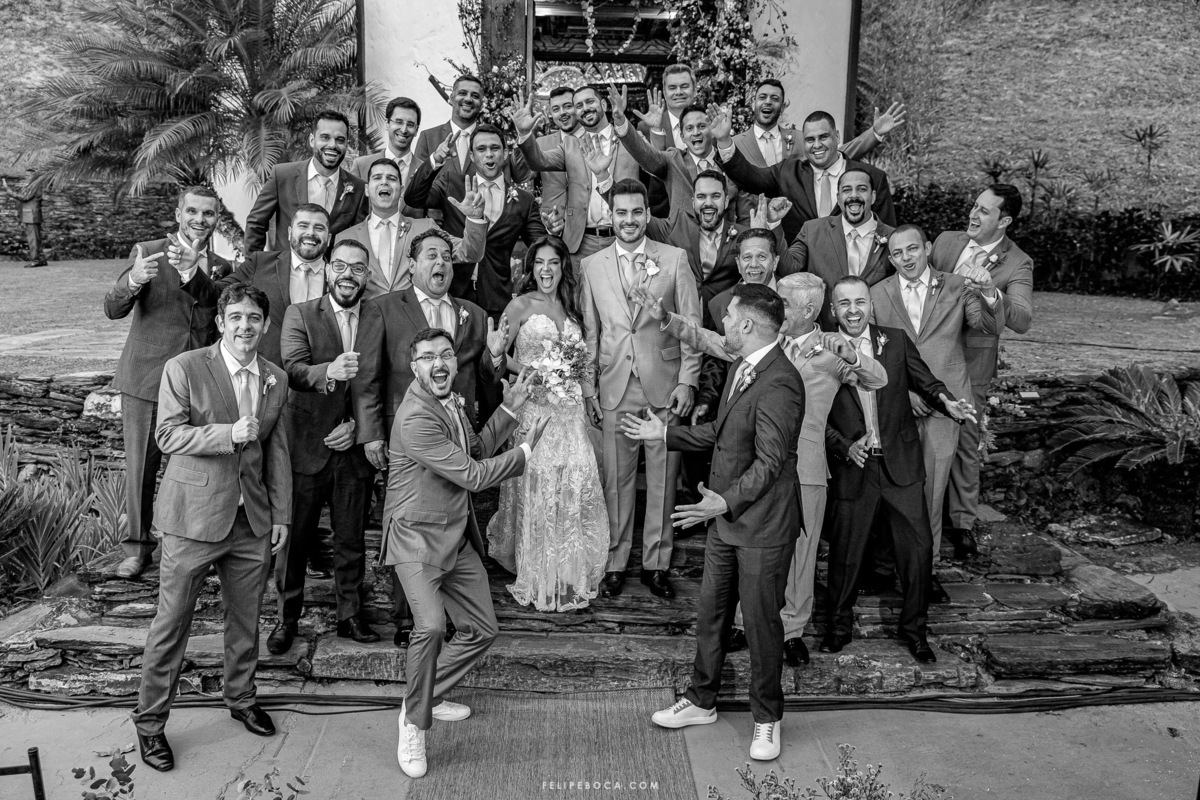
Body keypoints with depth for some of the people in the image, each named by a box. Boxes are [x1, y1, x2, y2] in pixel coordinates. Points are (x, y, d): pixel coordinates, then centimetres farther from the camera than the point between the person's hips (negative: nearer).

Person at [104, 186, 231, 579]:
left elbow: (219, 309, -7)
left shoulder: (220, 268, 9)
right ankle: (136, 544, 21)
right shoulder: (146, 252, 0)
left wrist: (192, 270, -23)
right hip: (146, 379, -2)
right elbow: (113, 310, -10)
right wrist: (132, 281, -30)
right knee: (140, 468, 5)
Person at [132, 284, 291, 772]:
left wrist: (281, 515, 9)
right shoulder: (184, 369, -7)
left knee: (245, 619, 16)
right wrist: (229, 433, -26)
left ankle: (241, 698, 37)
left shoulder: (276, 380, 7)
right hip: (194, 516, -4)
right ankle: (150, 722, 20)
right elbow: (167, 435, -12)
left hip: (253, 519, 4)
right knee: (171, 622, 4)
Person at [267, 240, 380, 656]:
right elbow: (293, 369, -16)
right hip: (307, 446, -1)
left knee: (351, 538, 11)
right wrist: (329, 372, -35)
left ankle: (351, 615, 26)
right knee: (296, 536, 7)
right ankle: (287, 617, 23)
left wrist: (357, 426, -7)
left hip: (354, 448, 2)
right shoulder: (299, 314, 0)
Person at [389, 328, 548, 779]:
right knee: (431, 626, -28)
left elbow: (474, 452, 16)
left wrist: (508, 411, 8)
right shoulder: (416, 417, -24)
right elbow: (473, 476, -22)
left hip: (458, 535, 9)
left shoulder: (451, 403, 7)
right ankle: (414, 723, -6)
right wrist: (526, 450, -10)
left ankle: (428, 696, 33)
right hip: (418, 537, -9)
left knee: (482, 630, 13)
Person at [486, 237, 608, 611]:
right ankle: (537, 581, 9)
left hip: (569, 406, 4)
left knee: (575, 485, -1)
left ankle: (571, 575, 15)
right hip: (533, 404, -4)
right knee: (536, 488, -4)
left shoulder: (570, 307, 16)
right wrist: (532, 372, -14)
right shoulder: (521, 305, 1)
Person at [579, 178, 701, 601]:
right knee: (616, 480, 6)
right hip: (614, 390, 1)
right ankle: (614, 563, 19)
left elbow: (691, 325, 2)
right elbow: (590, 333, 10)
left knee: (663, 480, 5)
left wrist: (687, 381, -4)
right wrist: (589, 388, 6)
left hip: (664, 388, -1)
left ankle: (656, 564, 19)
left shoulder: (675, 259, 2)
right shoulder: (592, 265, 8)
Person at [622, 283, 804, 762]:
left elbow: (770, 461, -26)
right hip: (726, 518, 9)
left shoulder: (779, 384, -23)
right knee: (710, 614, 18)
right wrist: (664, 433, 17)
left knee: (761, 621, 7)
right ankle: (701, 701, 36)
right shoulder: (742, 368, 9)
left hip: (762, 525, -9)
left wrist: (726, 501, -34)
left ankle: (766, 719, 27)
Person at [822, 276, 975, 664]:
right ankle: (839, 625, 31)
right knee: (845, 549, 9)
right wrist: (845, 447, -16)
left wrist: (946, 401, -16)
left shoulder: (896, 340, 2)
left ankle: (915, 628, 25)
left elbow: (924, 380, 5)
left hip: (901, 462, 2)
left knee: (918, 547, 4)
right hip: (852, 467, -1)